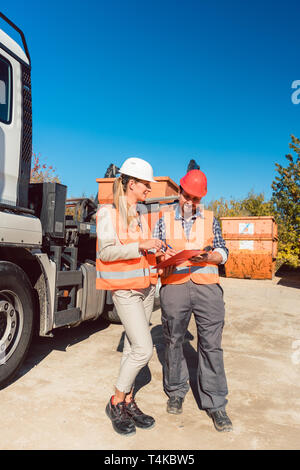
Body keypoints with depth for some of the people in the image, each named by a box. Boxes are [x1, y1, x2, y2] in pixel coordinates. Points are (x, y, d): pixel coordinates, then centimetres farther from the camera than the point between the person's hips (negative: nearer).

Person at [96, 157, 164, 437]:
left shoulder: (140, 216, 13)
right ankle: (115, 403, 11)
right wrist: (142, 246, -22)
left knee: (133, 348, 11)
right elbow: (106, 251, -18)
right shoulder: (109, 212, -8)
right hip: (125, 289, -7)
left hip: (145, 287, 7)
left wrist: (156, 251, 1)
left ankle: (128, 403, 24)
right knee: (143, 349, -10)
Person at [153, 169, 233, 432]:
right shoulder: (164, 219, 11)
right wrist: (164, 258, -12)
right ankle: (176, 392, 30)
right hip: (174, 286, 0)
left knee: (211, 345, 1)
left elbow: (223, 252, 11)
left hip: (207, 286, 0)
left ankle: (215, 403, 14)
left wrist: (208, 257, -11)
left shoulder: (210, 219, 13)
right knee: (173, 341, 9)